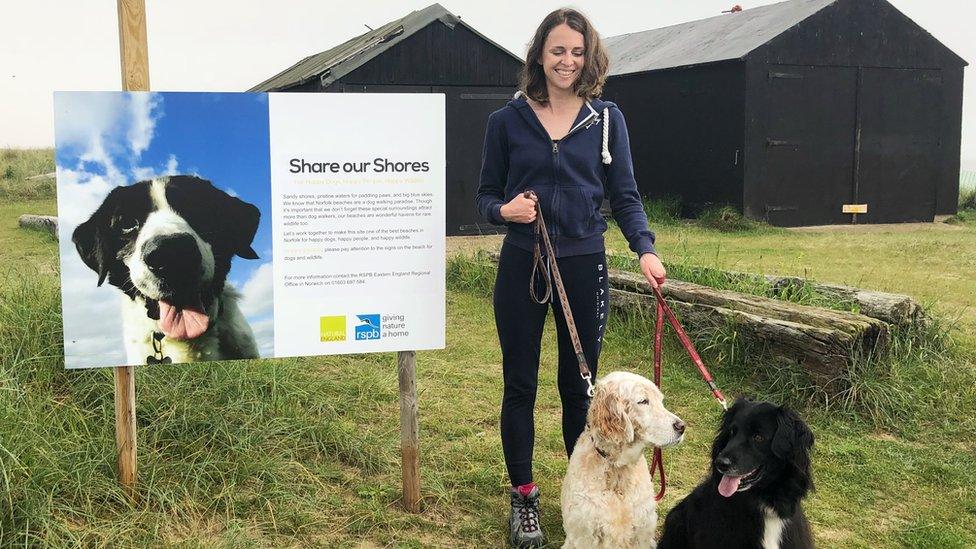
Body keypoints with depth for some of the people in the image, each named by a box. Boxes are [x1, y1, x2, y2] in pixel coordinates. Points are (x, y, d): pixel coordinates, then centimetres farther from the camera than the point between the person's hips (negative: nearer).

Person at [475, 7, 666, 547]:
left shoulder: (606, 119, 3)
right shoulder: (507, 120, 1)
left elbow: (624, 195, 2)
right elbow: (486, 194, 5)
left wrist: (645, 248, -13)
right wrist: (504, 210, -18)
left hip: (584, 266, 0)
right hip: (521, 266, 0)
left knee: (580, 386, 9)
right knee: (520, 385, 7)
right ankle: (523, 496, 21)